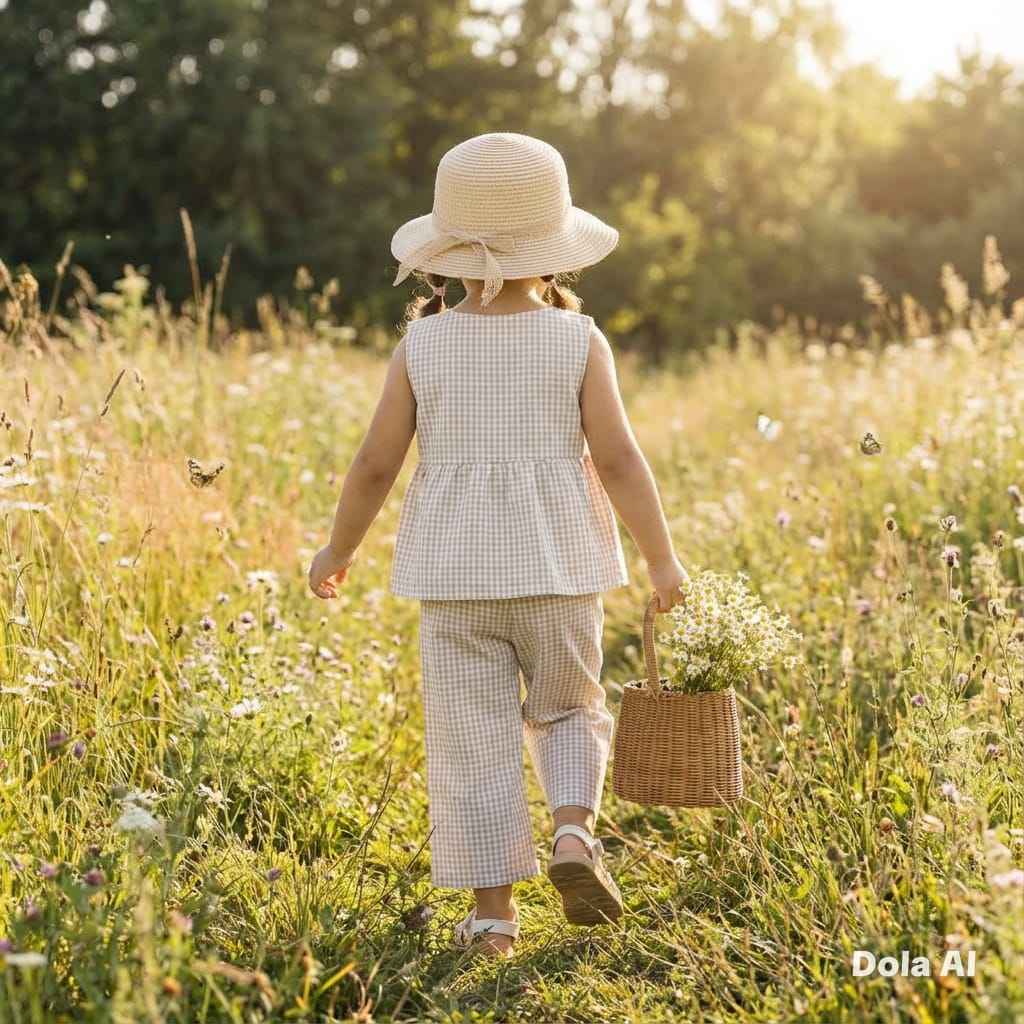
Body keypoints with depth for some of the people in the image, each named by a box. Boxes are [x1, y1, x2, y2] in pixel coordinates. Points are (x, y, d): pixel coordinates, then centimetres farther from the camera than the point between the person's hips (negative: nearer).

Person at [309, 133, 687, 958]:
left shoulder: (421, 347, -1)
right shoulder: (578, 341, -3)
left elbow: (375, 465, 0)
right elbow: (617, 460, -7)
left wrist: (339, 551, 14)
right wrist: (662, 558, 2)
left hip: (454, 570, 0)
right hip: (557, 565, 0)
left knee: (472, 738, 5)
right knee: (569, 711, 20)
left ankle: (493, 911, 7)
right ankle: (574, 832, -4)